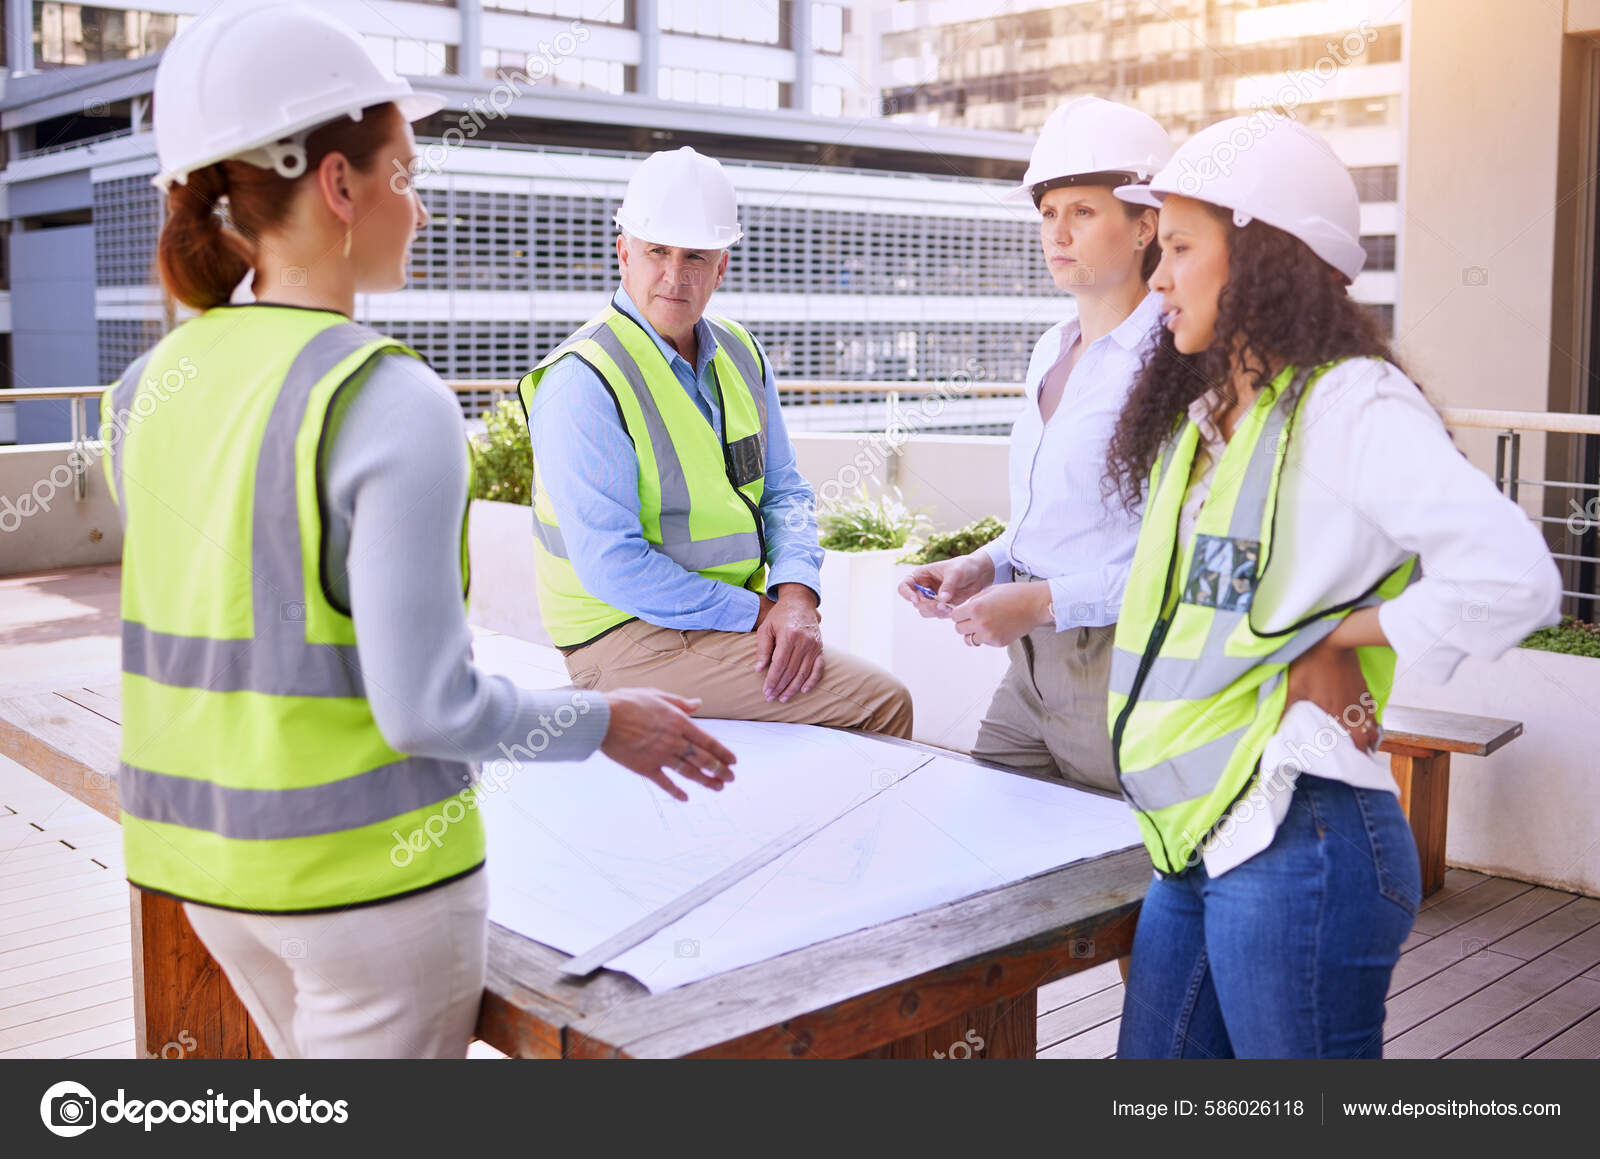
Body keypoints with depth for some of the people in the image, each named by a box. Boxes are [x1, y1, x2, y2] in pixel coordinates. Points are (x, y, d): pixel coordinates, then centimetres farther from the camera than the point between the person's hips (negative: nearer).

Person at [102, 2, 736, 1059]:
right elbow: (427, 707, -21)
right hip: (365, 870, -7)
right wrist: (603, 724, -6)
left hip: (205, 856, 7)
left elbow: (192, 634, 9)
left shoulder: (148, 391, 0)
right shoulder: (392, 404, -21)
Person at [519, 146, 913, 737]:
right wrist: (756, 613, -17)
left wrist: (795, 595, -7)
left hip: (736, 619, 8)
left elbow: (785, 490, 12)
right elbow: (611, 565, -21)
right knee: (883, 703, -16)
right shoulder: (582, 382, -17)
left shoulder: (740, 352, 8)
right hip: (628, 639, -7)